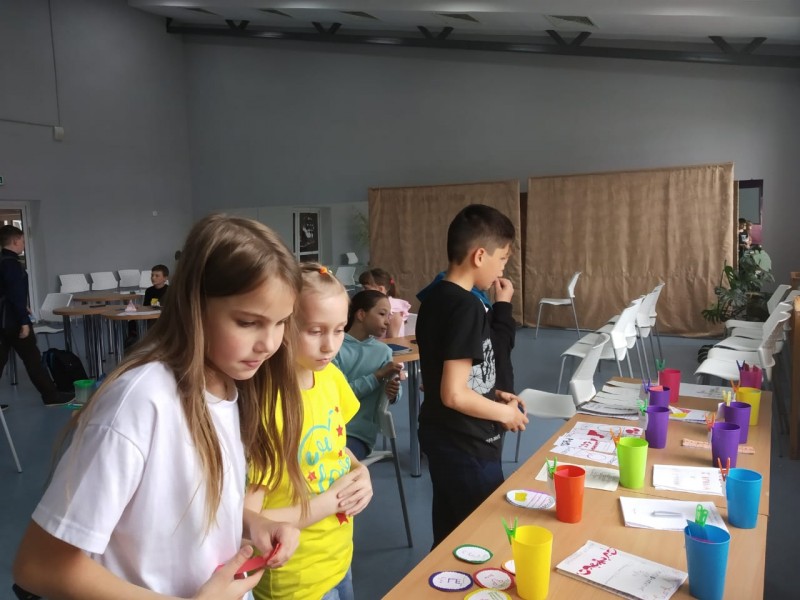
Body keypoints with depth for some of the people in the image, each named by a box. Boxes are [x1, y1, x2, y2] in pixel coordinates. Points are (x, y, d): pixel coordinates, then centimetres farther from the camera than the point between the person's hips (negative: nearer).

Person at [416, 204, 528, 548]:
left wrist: (494, 395, 9)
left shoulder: (435, 298, 5)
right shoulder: (466, 306, -23)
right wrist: (505, 412, -11)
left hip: (441, 438, 9)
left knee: (449, 539, 22)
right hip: (466, 448, -9)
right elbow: (454, 395, -26)